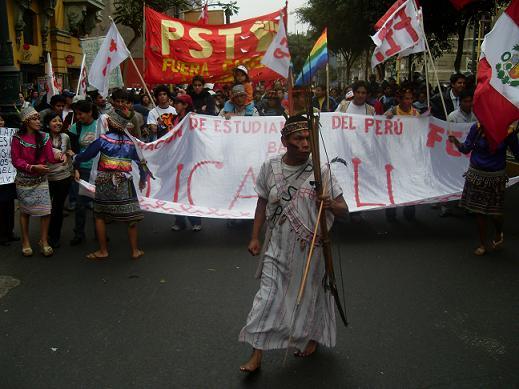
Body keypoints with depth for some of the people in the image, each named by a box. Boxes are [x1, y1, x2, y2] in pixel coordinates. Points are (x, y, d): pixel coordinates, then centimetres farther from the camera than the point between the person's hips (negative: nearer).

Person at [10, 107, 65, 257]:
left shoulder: (44, 137, 0)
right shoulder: (17, 138, -8)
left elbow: (50, 157, -6)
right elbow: (15, 160, -10)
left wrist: (58, 157, -29)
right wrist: (33, 167, -24)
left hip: (41, 179, 2)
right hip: (24, 180, -2)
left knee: (46, 211, -6)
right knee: (25, 211, 10)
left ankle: (44, 241, 11)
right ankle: (25, 242, 25)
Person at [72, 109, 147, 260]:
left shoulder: (103, 139, -4)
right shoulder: (129, 142, 5)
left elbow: (86, 155, -3)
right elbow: (138, 162, 13)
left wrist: (75, 162, 17)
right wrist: (142, 178, 28)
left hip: (105, 182, -2)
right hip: (124, 183, 2)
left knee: (100, 215, 12)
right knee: (130, 216, 7)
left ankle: (103, 251, 16)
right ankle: (135, 250, 12)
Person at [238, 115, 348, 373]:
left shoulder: (320, 171, -11)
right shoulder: (270, 167, -5)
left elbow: (343, 210, -8)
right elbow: (263, 202, 7)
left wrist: (330, 205, -31)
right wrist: (255, 237, 4)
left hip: (309, 247, -1)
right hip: (278, 246, 2)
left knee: (309, 293, 15)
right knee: (268, 295, 1)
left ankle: (313, 337, 44)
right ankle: (257, 354, 14)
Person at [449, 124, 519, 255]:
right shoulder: (477, 128, -10)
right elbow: (466, 148, -4)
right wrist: (456, 142, -23)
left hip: (496, 177, -1)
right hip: (477, 175, 1)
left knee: (496, 213, 2)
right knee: (480, 211, 9)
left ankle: (499, 234, 37)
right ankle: (483, 244, 25)